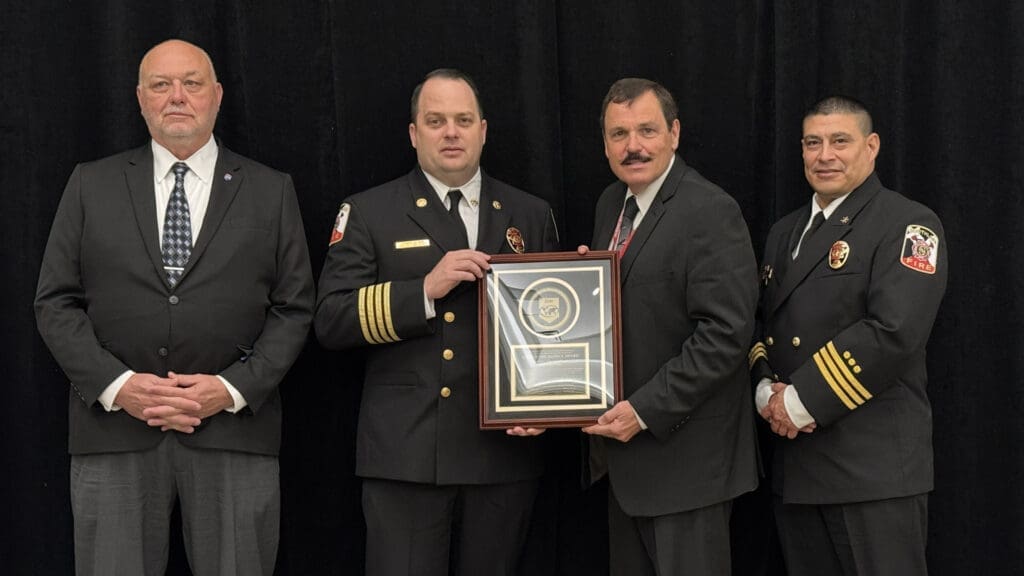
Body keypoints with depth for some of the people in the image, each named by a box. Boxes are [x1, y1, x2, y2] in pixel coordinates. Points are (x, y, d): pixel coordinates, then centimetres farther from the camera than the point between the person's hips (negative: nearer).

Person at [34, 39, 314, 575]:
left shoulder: (271, 192, 9)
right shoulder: (91, 185, 10)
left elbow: (294, 308, 5)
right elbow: (55, 303, 6)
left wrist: (234, 388, -9)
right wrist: (115, 384, -9)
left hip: (234, 428, 0)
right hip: (113, 431, 1)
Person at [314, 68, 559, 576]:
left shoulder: (530, 215, 11)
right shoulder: (369, 212, 3)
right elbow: (330, 321, -5)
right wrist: (425, 290, -16)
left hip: (504, 450, 3)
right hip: (404, 453, -2)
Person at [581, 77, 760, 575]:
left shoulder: (710, 212, -14)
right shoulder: (611, 204, 12)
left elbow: (726, 333, -20)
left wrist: (646, 411, -20)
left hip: (682, 454, -8)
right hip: (622, 444, 8)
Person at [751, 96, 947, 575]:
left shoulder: (906, 225, -6)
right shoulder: (785, 232, 18)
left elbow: (895, 330, -19)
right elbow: (761, 324, 19)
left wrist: (802, 401, -16)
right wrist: (766, 389, -2)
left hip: (874, 462, -7)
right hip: (795, 458, 7)